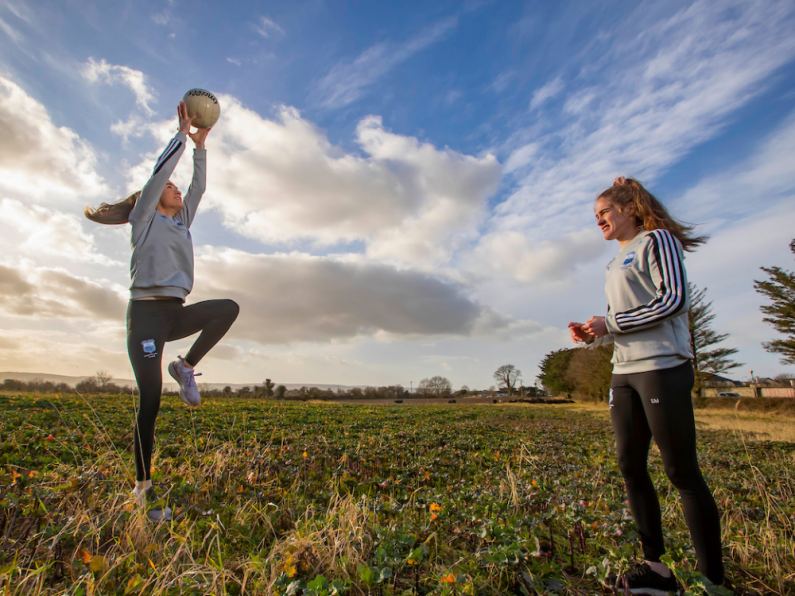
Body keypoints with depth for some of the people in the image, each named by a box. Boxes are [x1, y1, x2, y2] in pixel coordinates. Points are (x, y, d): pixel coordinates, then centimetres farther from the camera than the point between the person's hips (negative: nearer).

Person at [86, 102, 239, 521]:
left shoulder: (181, 222, 21)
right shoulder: (144, 218, 6)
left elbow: (198, 187, 20)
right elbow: (159, 172, -2)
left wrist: (201, 146, 18)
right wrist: (182, 134, 4)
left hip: (176, 312, 6)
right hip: (146, 312, -6)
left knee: (228, 309, -22)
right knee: (150, 401, -8)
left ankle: (186, 367, -5)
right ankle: (143, 486, 4)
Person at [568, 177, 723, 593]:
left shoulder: (657, 240, 0)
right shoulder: (616, 264, 23)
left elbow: (674, 298, -13)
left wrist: (610, 323, -12)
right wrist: (592, 335, 5)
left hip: (663, 367, -8)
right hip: (624, 373, 8)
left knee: (682, 472, -2)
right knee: (630, 466, 7)